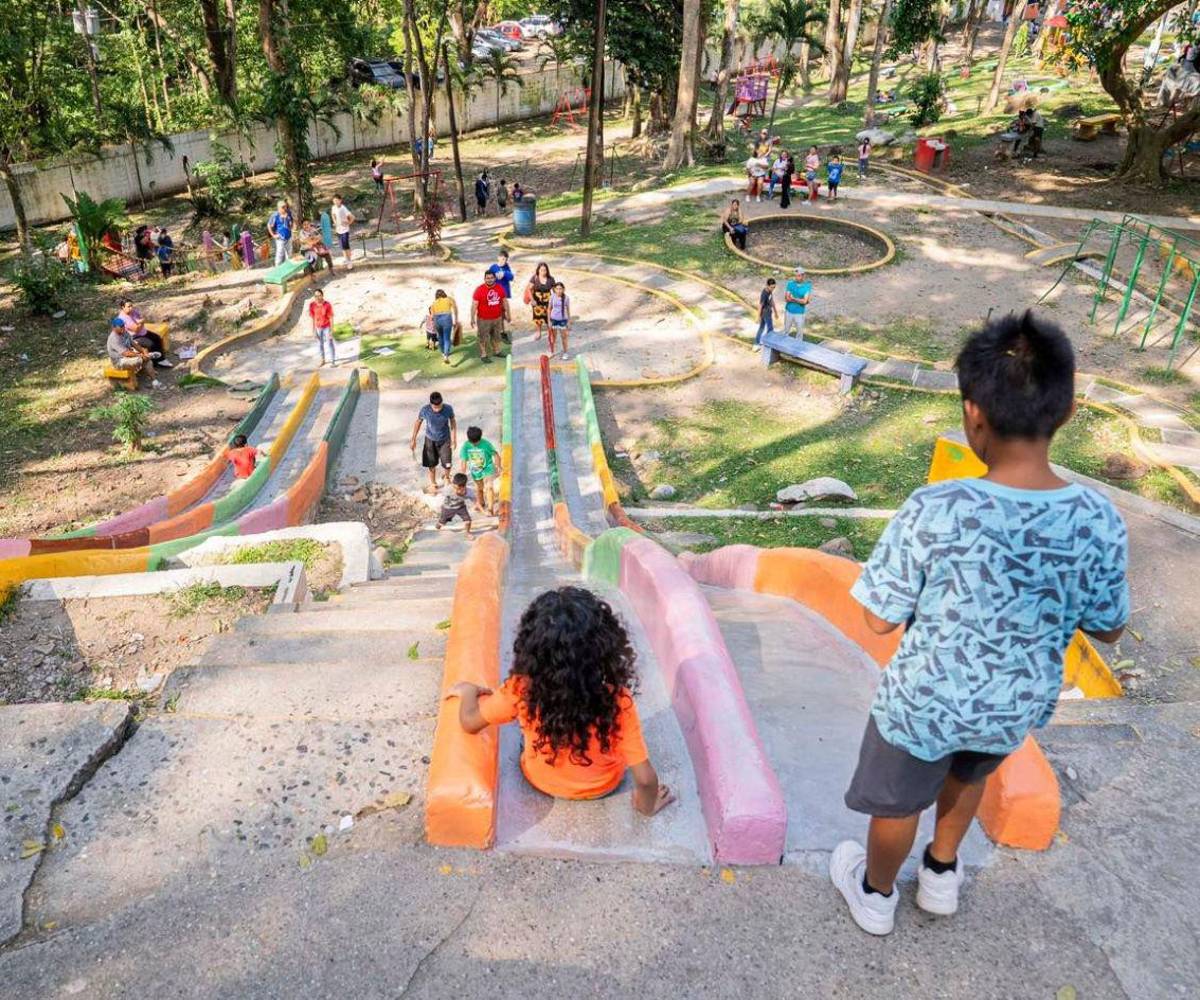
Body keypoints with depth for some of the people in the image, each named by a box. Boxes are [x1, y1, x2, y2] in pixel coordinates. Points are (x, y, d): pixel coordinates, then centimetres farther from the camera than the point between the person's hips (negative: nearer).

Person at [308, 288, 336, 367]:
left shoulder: (328, 305, -20)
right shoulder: (312, 305, -12)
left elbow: (331, 318, -14)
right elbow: (312, 318, -3)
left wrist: (331, 331, -15)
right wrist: (314, 331, -1)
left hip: (327, 327, -3)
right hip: (318, 327, 3)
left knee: (330, 343, 2)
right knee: (320, 344, 14)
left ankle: (333, 361, 13)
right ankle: (322, 360, 30)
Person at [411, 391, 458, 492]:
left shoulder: (448, 408, -25)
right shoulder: (425, 409, -25)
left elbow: (453, 422, -6)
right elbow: (418, 422, -7)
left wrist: (454, 439, -5)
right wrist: (413, 440, -4)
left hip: (445, 440, 0)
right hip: (430, 440, 0)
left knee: (447, 464, 0)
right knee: (431, 464, 11)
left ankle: (447, 478, 35)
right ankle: (433, 484, 37)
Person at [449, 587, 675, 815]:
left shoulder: (522, 689, -34)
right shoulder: (618, 700, -35)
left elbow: (469, 721, -17)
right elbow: (645, 778, -28)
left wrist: (468, 690, 4)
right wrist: (647, 804, -6)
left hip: (541, 781, 1)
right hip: (603, 786, 0)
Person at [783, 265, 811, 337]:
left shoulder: (807, 285, -10)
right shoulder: (790, 283, -6)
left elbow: (805, 301, -17)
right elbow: (786, 299, -11)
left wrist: (793, 298, -16)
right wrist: (799, 300, -17)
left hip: (799, 313, -1)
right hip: (789, 311, 2)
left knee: (800, 332, 7)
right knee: (786, 331, 13)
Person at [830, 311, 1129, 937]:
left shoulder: (934, 512, -32)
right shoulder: (1100, 523, -20)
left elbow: (879, 620, -21)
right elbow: (1107, 630, -4)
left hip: (926, 703, -4)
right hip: (1019, 705, 4)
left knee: (897, 802, 25)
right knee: (969, 774, 36)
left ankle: (875, 895, 53)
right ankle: (941, 875, 59)